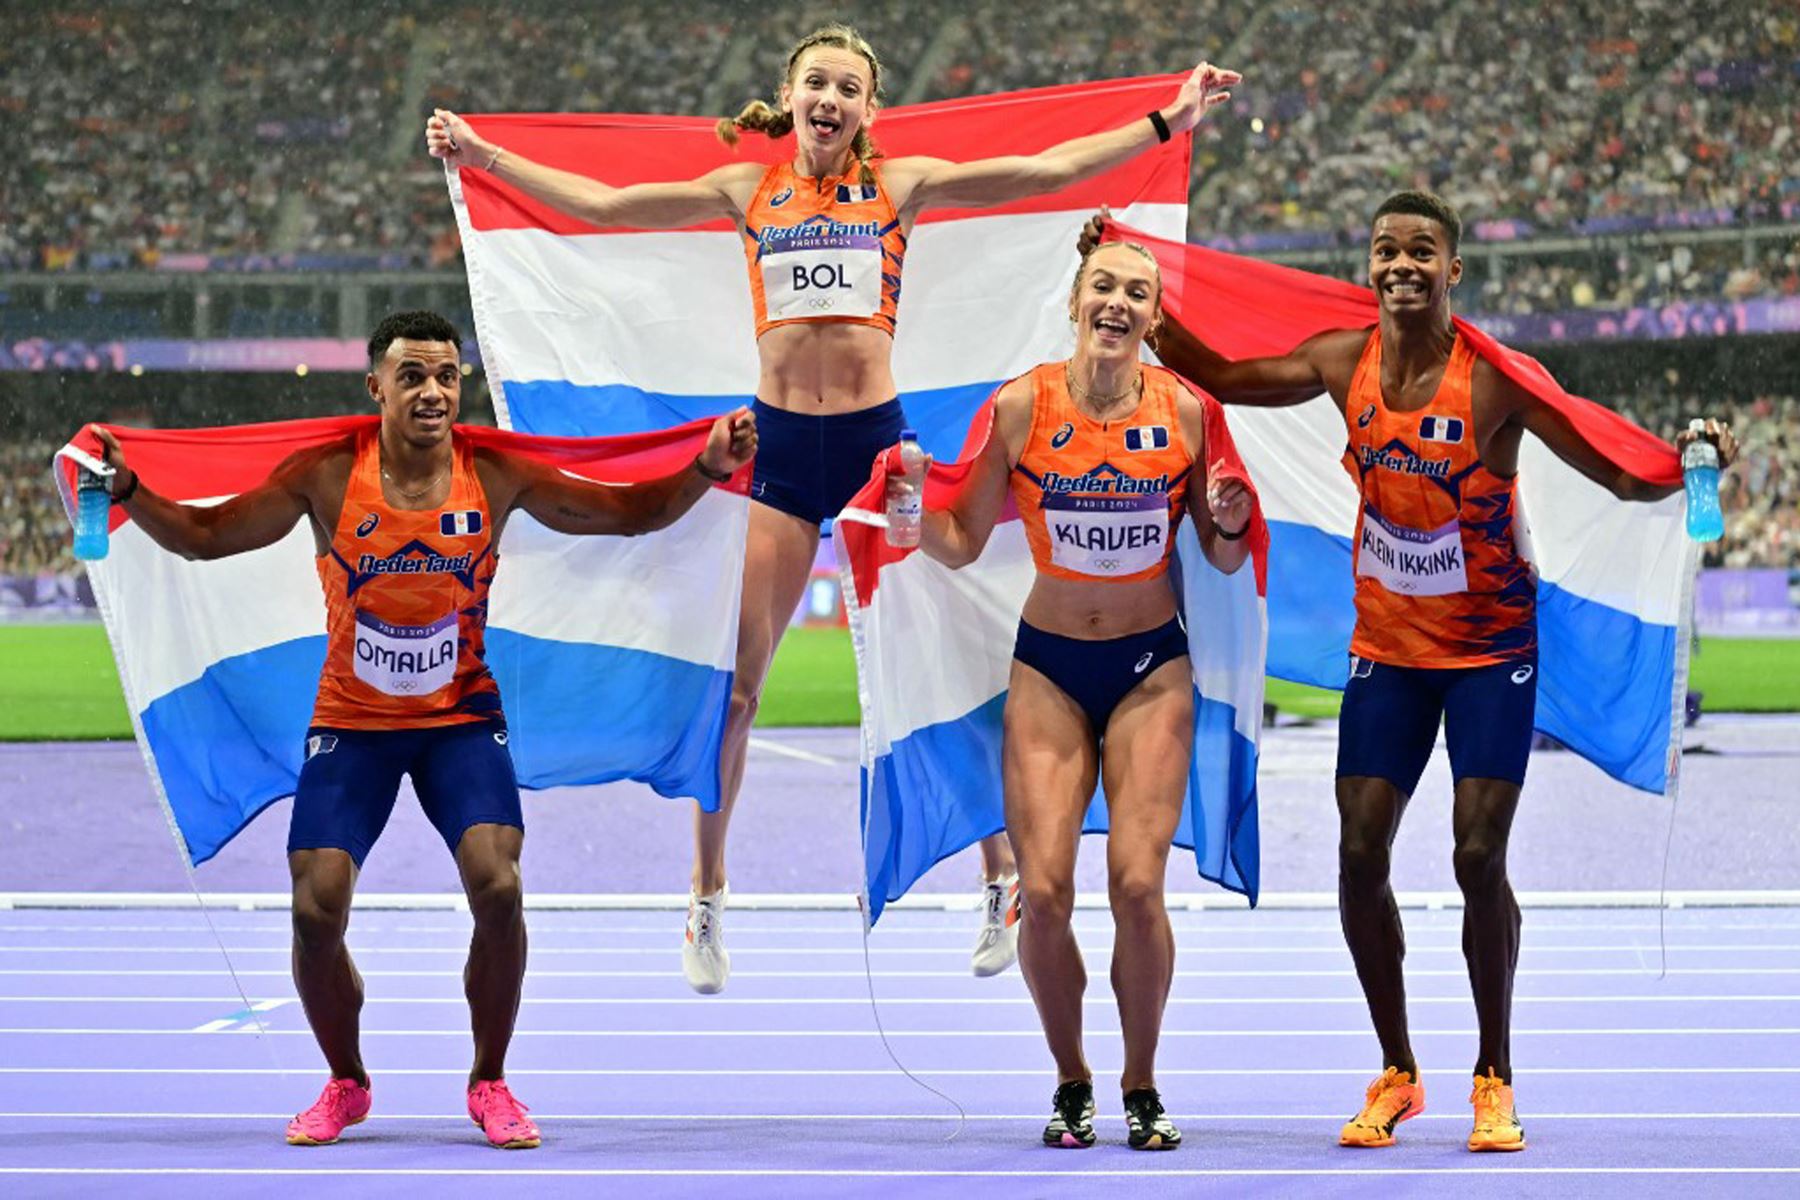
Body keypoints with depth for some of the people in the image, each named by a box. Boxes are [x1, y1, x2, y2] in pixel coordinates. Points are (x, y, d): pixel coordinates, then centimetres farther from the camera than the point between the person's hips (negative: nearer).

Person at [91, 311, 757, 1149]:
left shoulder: (495, 476, -8)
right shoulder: (326, 477, -11)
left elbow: (630, 513, -1)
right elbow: (204, 536, -7)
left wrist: (709, 470, -15)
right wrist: (126, 491, -22)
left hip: (461, 718, 0)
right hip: (351, 723, 0)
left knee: (498, 889, -19)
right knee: (316, 909, -11)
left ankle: (489, 1083, 3)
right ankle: (345, 1085, 16)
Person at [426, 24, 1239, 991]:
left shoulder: (900, 185, 6)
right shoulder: (748, 189, 9)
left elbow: (1045, 171, 2)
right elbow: (601, 205, 10)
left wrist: (1169, 121, -4)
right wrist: (483, 156, 7)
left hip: (877, 438, -1)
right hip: (778, 443, 1)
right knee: (731, 682, 0)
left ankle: (1004, 880, 14)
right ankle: (707, 903, 14)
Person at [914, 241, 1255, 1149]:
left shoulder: (1184, 410, -4)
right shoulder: (1021, 407, -6)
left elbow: (1225, 562, 7)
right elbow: (960, 545, 2)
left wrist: (1229, 524, -15)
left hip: (1151, 667, 0)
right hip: (1048, 666, 0)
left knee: (1137, 883, -14)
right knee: (1043, 889, -11)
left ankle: (1141, 1087, 7)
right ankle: (1071, 1083, 11)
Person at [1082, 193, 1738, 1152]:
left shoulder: (1494, 380, -18)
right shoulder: (1345, 364, -5)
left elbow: (1622, 476, -16)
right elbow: (1219, 375, 9)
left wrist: (1690, 462, -36)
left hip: (1491, 649, -4)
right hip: (1386, 645, 4)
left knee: (1479, 858, -10)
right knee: (1360, 858, -2)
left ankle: (1494, 1080, 7)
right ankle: (1396, 1074, 14)